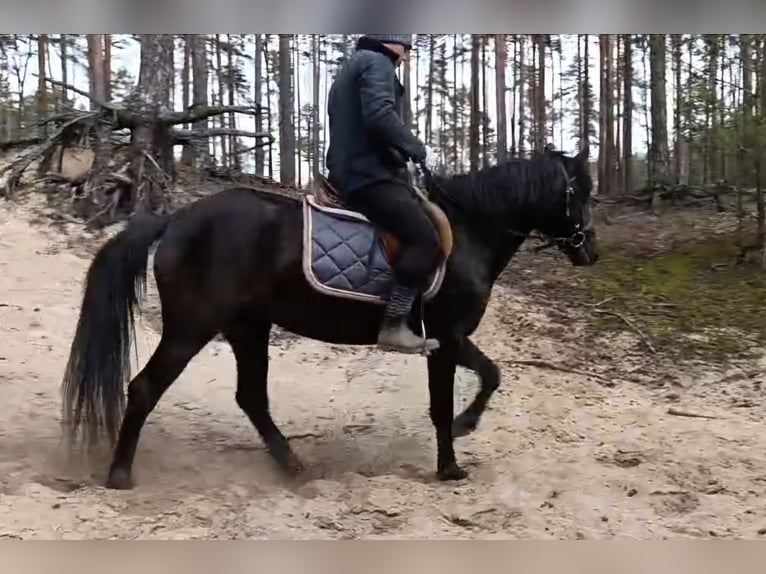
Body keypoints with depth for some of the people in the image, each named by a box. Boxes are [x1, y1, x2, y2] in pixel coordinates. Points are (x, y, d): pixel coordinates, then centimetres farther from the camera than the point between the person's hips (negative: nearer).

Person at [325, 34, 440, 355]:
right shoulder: (377, 63, -4)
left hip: (348, 174, 11)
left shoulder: (350, 70, 29)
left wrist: (402, 149, 24)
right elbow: (380, 116, -22)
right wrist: (415, 148, -8)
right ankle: (393, 326, -26)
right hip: (371, 174, -11)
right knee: (424, 238, -22)